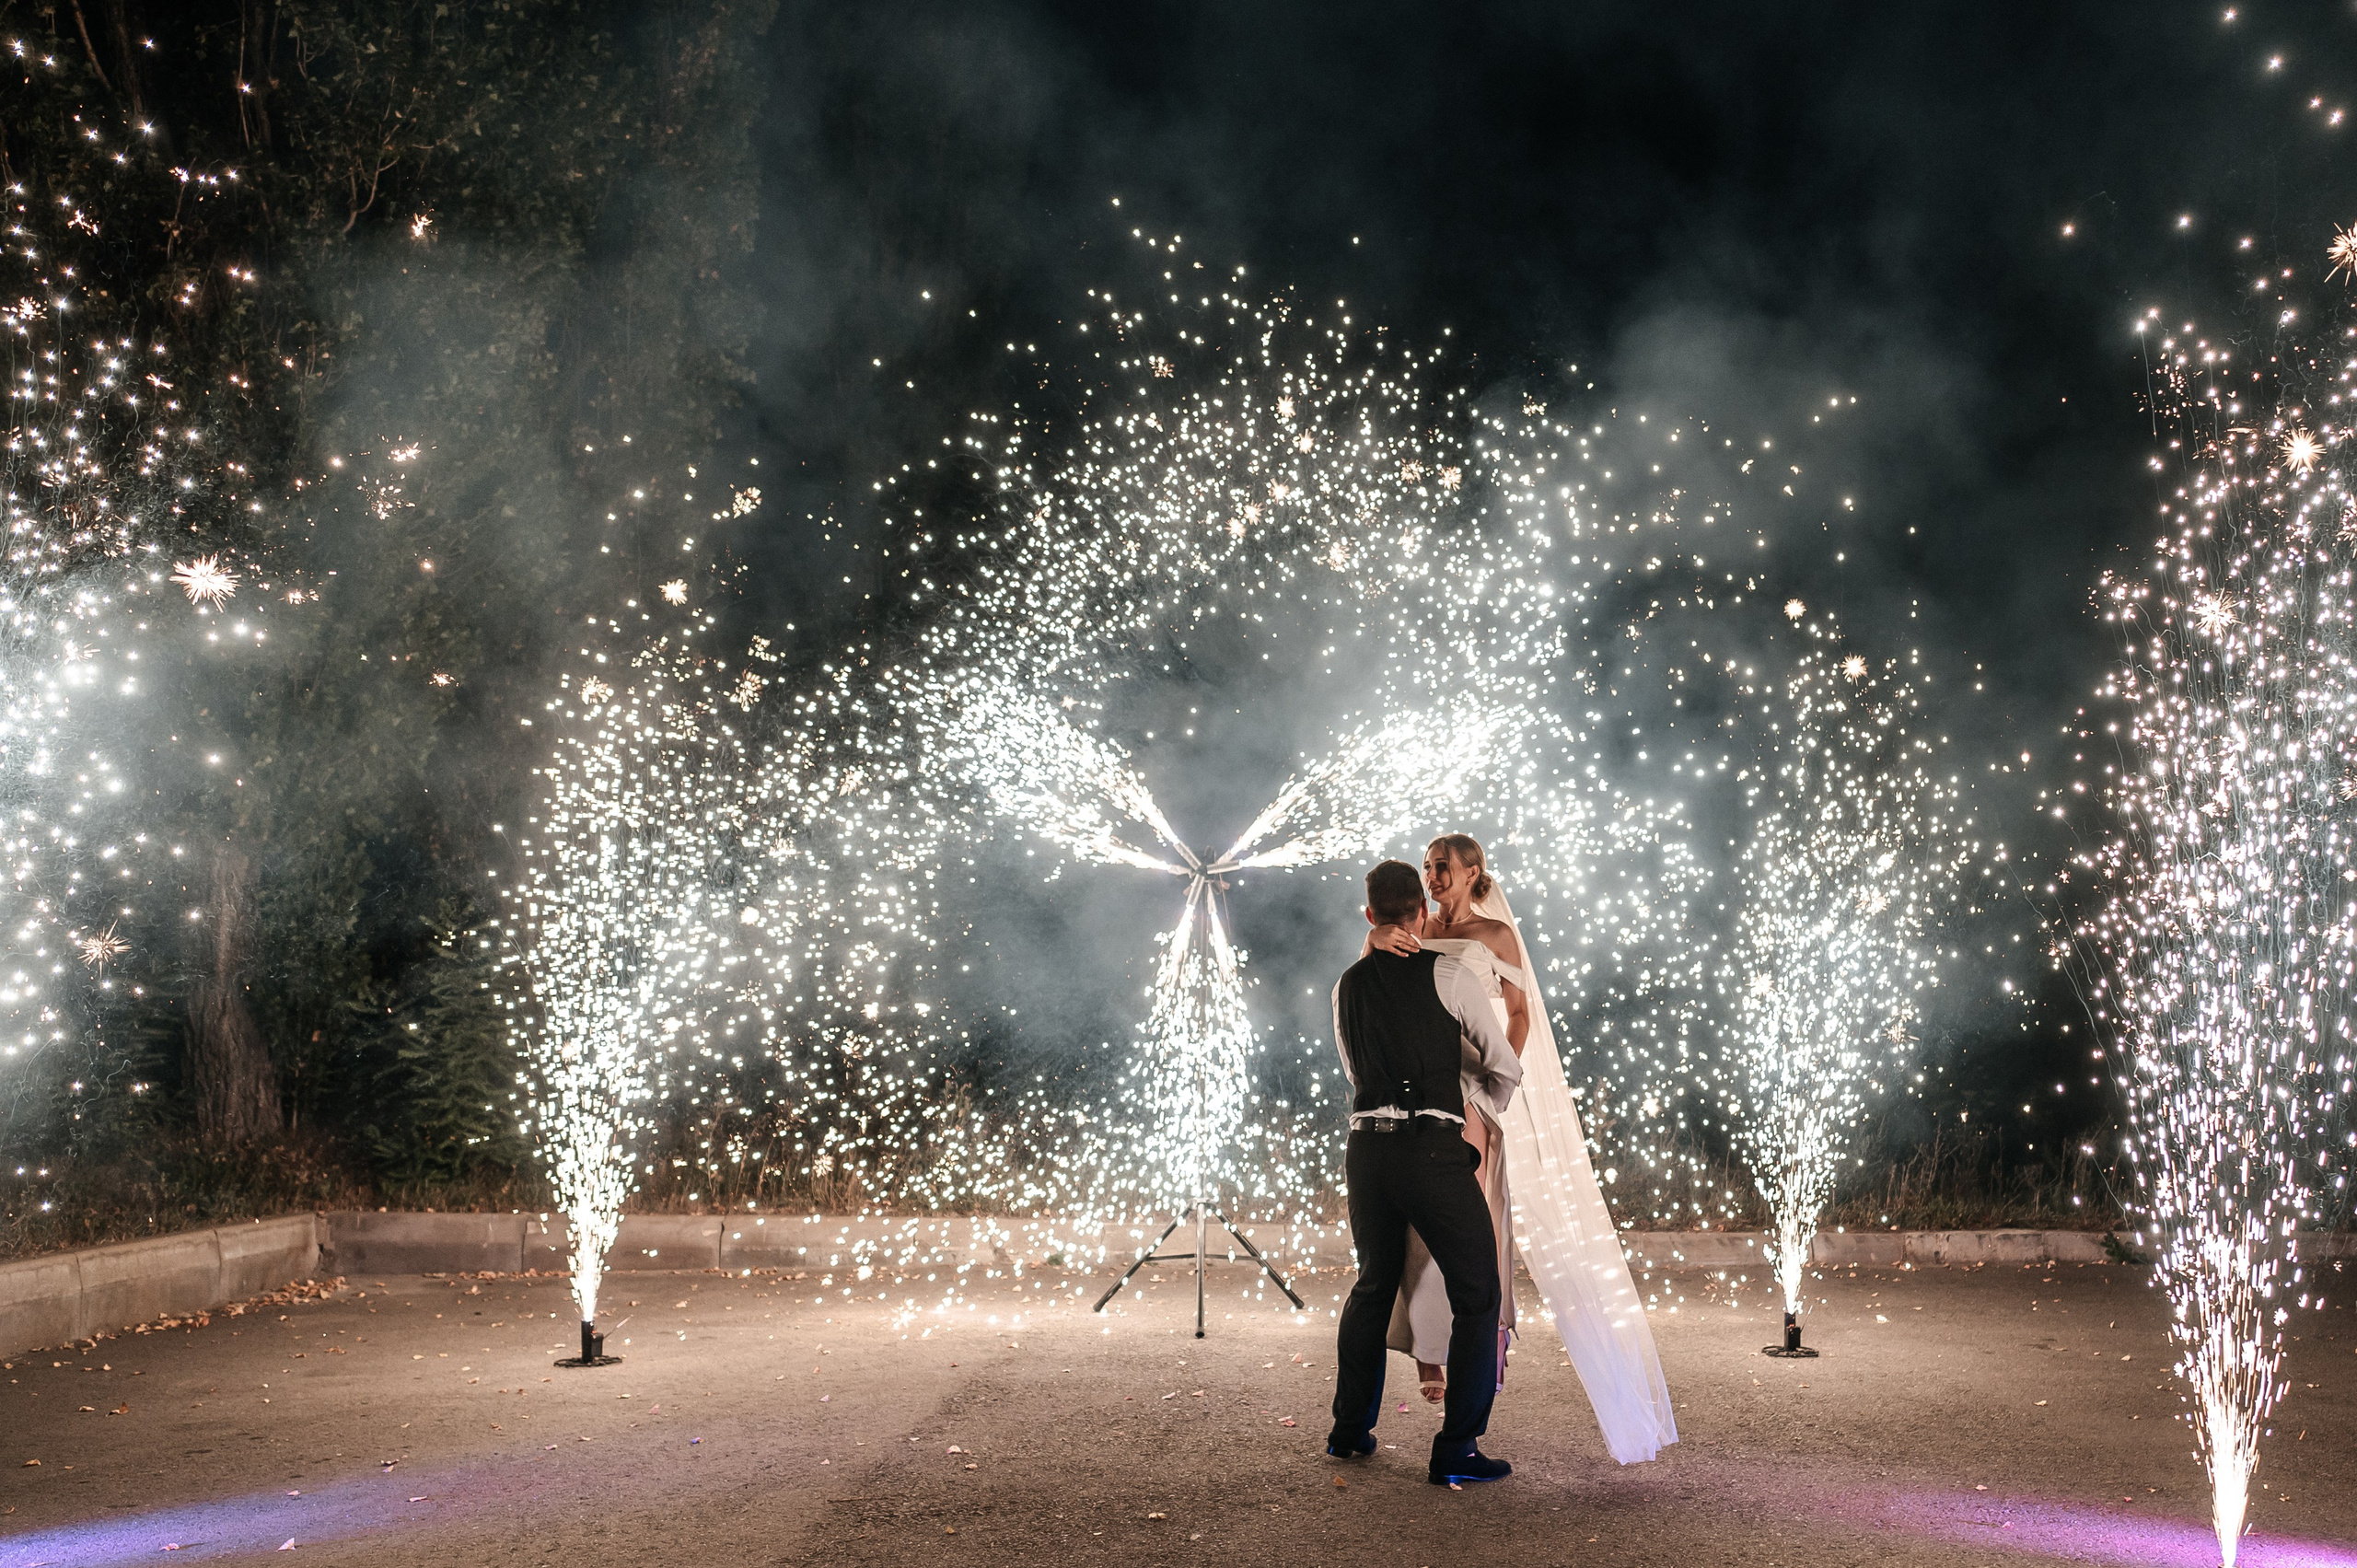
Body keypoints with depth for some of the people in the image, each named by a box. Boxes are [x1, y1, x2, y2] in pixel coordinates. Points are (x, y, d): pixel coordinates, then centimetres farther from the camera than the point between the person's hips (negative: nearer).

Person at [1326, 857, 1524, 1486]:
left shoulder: (1347, 986, 14)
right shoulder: (1448, 974, -1)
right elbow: (1505, 1067, 5)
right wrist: (1486, 1112, 25)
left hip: (1367, 1146, 6)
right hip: (1434, 1150, -5)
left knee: (1373, 1285, 24)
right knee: (1477, 1298, 6)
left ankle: (1350, 1430, 34)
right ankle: (1454, 1453, 5)